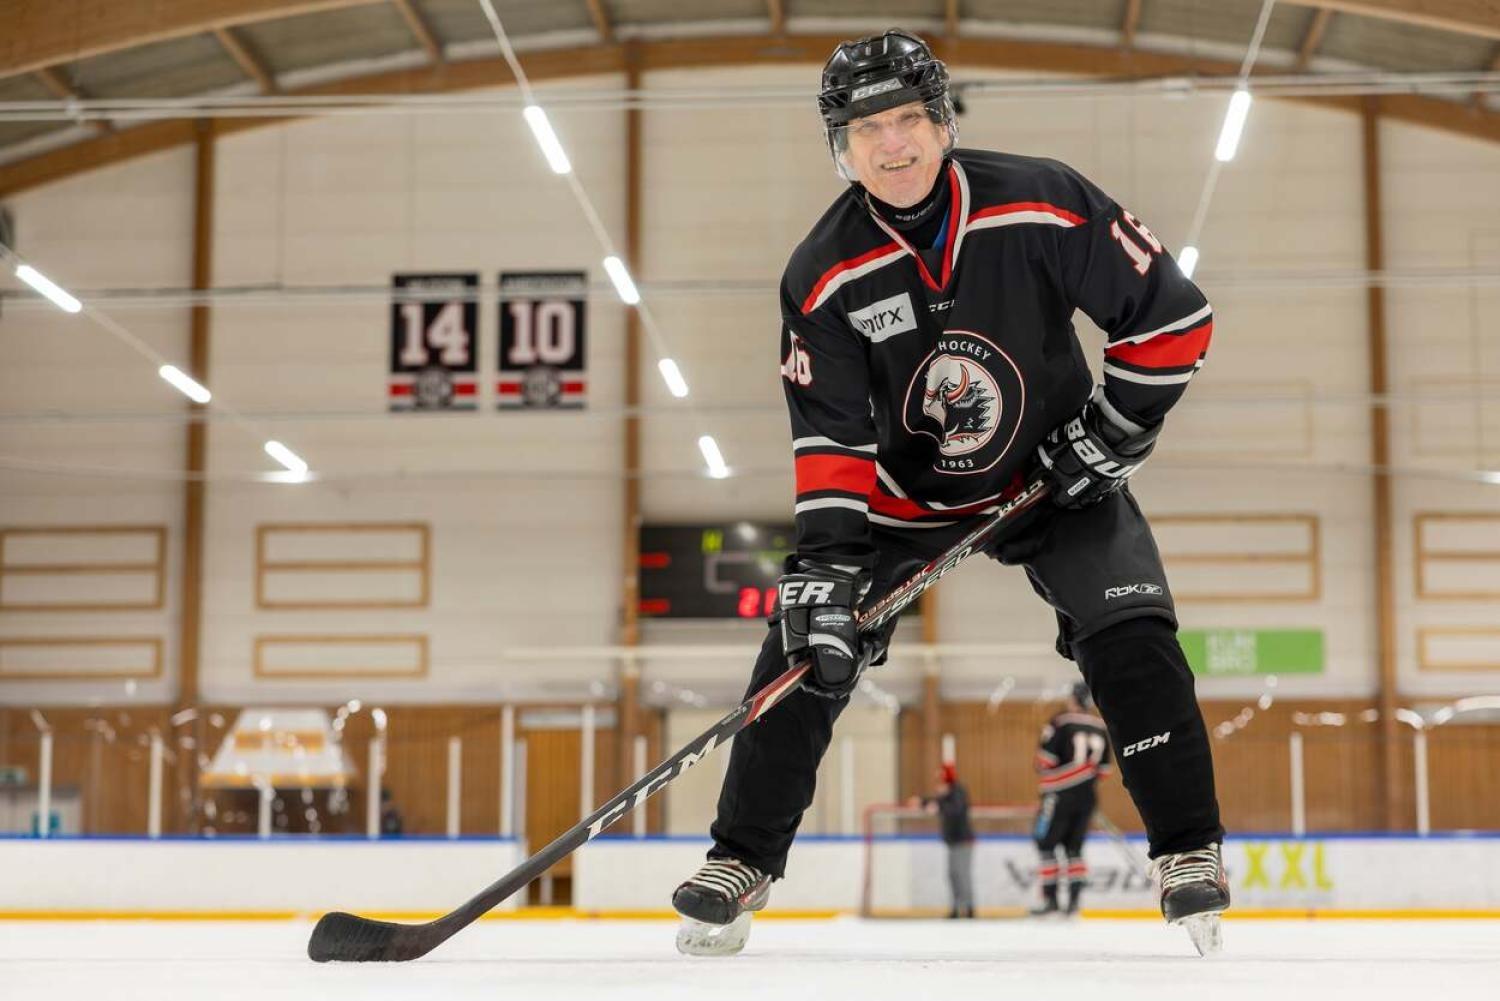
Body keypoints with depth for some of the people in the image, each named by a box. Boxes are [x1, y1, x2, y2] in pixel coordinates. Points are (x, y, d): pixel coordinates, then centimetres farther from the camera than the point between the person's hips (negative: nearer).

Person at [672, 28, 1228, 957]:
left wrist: (1120, 424, -16)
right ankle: (741, 862, 5)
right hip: (902, 492, 1)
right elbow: (831, 436, -18)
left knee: (1133, 638, -18)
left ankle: (1190, 852, -1)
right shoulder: (824, 274, -17)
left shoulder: (1043, 204, -21)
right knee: (807, 648, -10)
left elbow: (1174, 313, -14)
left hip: (1054, 472, -1)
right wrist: (825, 561, -27)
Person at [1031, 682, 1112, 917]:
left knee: (1047, 845, 2)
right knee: (1074, 848, 13)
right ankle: (1074, 899, 7)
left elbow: (1046, 759, -10)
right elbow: (1105, 768, 11)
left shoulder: (1061, 723, -9)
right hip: (1087, 797, 5)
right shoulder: (1102, 728, 7)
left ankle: (1050, 898, -3)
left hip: (1060, 795, -5)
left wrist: (1044, 774, 11)